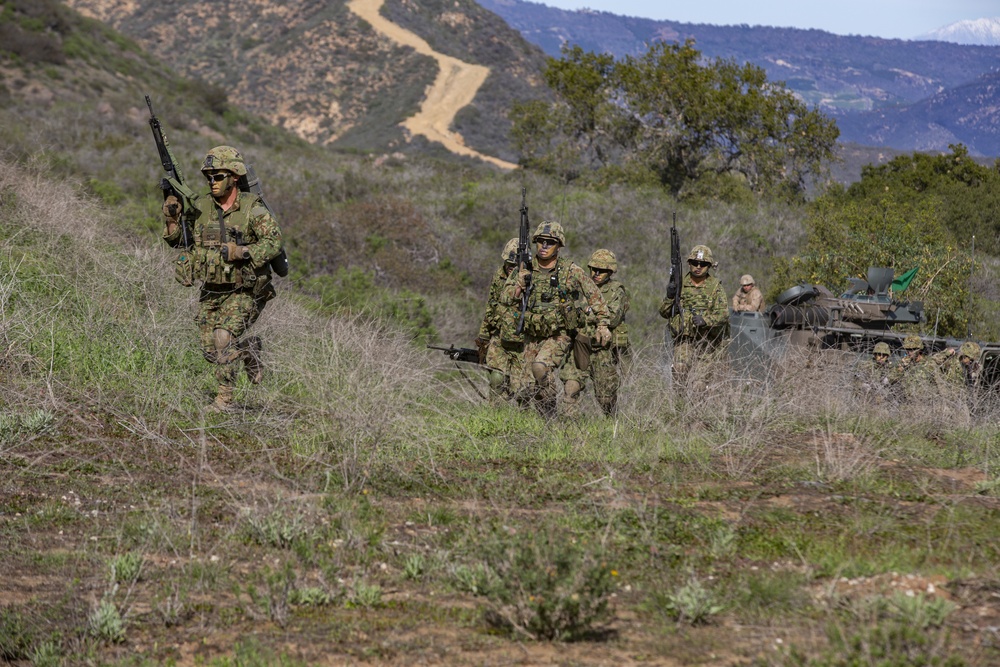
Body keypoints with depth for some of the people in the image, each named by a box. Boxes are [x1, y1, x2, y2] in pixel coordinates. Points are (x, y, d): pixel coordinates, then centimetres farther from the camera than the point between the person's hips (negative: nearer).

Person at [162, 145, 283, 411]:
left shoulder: (252, 208, -10)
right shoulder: (202, 208, 3)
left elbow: (274, 242, -18)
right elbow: (175, 240, 9)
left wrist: (241, 252, -28)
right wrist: (172, 215, -9)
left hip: (243, 292, -5)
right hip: (211, 292, 5)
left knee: (224, 338, -21)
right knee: (211, 350, 4)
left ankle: (225, 397, -9)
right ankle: (249, 349, 33)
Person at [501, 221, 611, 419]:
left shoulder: (571, 271, -7)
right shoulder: (524, 270, 0)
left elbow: (594, 296, 3)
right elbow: (506, 299, -3)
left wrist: (602, 324, 0)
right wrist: (520, 283, -20)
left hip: (559, 336, -4)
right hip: (532, 337, 4)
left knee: (541, 366, -30)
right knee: (531, 388, 1)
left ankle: (554, 404, -11)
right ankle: (550, 420, 19)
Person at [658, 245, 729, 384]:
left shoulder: (715, 286, 0)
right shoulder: (680, 284, 5)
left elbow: (723, 314, -10)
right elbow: (664, 313, 6)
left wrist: (706, 320, -27)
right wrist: (669, 298, -14)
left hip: (708, 341, 0)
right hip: (684, 340, 0)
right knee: (680, 371, -21)